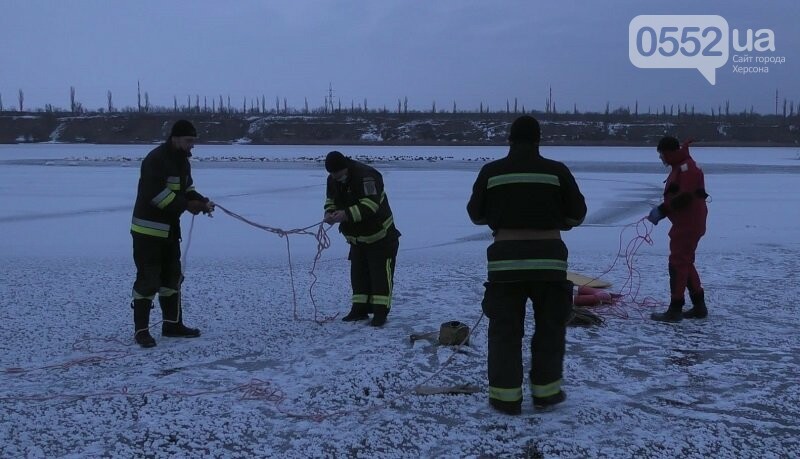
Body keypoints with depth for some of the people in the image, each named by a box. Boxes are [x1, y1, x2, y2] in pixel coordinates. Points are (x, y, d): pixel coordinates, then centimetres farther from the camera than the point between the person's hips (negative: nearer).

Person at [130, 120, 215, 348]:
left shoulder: (182, 160, 10)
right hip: (148, 229, -10)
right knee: (148, 279, -6)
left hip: (170, 228, 10)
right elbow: (156, 193, -27)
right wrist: (186, 205, -26)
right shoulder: (156, 159, -19)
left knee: (172, 276, 15)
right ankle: (141, 329, 2)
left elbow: (186, 188, 16)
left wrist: (201, 201, -4)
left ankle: (172, 324, 26)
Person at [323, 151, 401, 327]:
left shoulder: (366, 176, -26)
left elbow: (371, 204, -35)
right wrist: (330, 212, -11)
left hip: (380, 235, -8)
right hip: (356, 236, 8)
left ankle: (380, 312, -5)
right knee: (358, 273, 12)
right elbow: (331, 199, 12)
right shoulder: (333, 180, -1)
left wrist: (347, 214, -43)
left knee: (381, 273, -7)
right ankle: (360, 309, 20)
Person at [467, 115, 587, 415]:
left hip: (506, 258, 0)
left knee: (504, 328, 8)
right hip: (548, 258, 0)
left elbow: (476, 214, 10)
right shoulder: (557, 171, -1)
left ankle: (506, 396, 9)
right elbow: (577, 214, 6)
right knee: (550, 326, 15)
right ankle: (546, 390, 21)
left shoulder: (491, 172, 0)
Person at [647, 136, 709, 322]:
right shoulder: (679, 167, 18)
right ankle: (699, 306, 23)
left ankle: (675, 310, -5)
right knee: (685, 263, 16)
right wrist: (660, 211, 7)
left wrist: (661, 210, -20)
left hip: (688, 224, -11)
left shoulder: (686, 167, -15)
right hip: (684, 223, 11)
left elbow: (684, 197, -25)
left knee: (678, 264, -8)